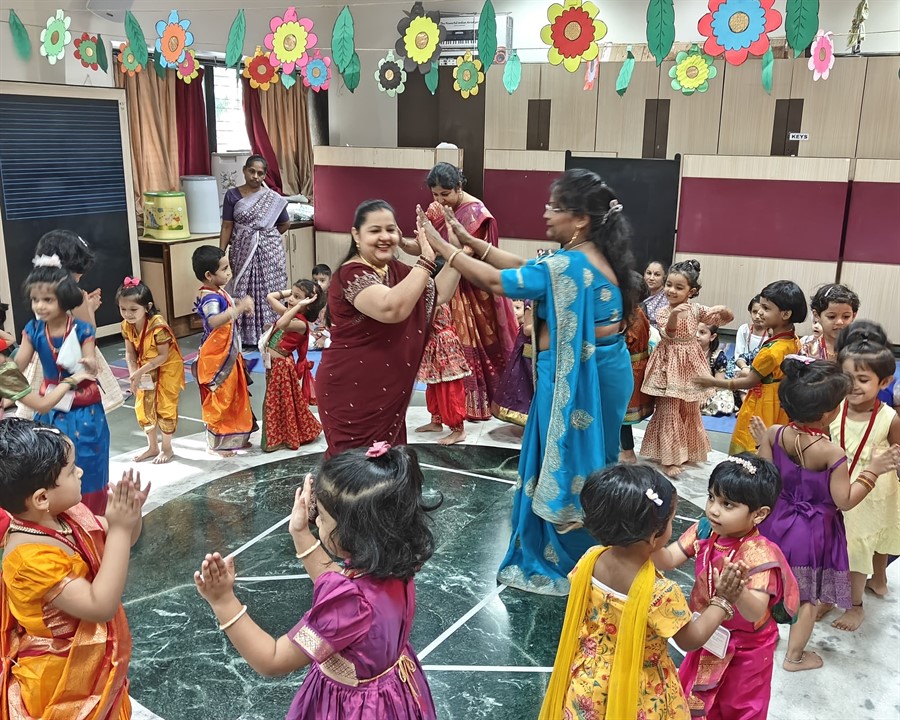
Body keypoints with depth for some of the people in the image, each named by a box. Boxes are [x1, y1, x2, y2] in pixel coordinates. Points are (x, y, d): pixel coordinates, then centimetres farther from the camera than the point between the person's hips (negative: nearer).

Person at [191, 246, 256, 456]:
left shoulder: (219, 293, 5)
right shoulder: (211, 298, -25)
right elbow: (213, 321, -45)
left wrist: (241, 305, 6)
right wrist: (239, 308, -51)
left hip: (229, 355, 10)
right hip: (216, 358, -10)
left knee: (235, 396, 19)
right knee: (219, 399, 3)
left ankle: (234, 437, 33)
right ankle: (216, 444, 17)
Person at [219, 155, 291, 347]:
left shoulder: (273, 198, 0)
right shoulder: (232, 195, 0)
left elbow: (285, 224, 11)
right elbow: (227, 226, -1)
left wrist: (266, 235, 8)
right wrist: (220, 253, -6)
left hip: (269, 251, 0)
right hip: (242, 251, 0)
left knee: (268, 290, 1)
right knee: (244, 290, 3)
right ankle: (246, 335, 11)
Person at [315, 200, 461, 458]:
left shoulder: (396, 269, 7)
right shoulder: (352, 273, -18)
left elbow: (438, 295, 9)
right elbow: (392, 308, -35)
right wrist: (426, 259, -33)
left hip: (388, 391, 8)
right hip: (351, 391, -8)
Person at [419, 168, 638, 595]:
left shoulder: (567, 266, -23)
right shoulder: (593, 257, 7)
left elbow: (496, 282, -19)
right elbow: (523, 266, 11)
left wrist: (441, 247, -11)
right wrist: (469, 241, 8)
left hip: (573, 379, -9)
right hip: (600, 375, 10)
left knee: (561, 465, 5)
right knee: (586, 467, 20)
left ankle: (553, 566, 21)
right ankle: (588, 558, 36)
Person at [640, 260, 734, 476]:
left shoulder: (696, 309, -2)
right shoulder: (662, 313, -10)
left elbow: (726, 319, 2)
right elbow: (668, 335, -27)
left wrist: (723, 311, -22)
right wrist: (674, 316, -45)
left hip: (690, 366, 4)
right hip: (670, 367, -4)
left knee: (690, 411, 15)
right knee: (668, 412, -2)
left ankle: (686, 453, 31)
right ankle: (668, 459, 7)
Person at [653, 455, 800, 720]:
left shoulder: (759, 554, -32)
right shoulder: (704, 531, -15)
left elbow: (756, 613, -39)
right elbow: (668, 560, -17)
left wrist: (737, 589, -61)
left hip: (746, 648, -5)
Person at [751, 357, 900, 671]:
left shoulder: (775, 434, -14)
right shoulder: (832, 453, -28)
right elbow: (844, 501, -18)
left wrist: (762, 442, 2)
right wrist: (872, 471, -15)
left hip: (779, 521, 5)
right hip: (813, 531, -5)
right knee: (807, 597, 14)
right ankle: (794, 656, 29)